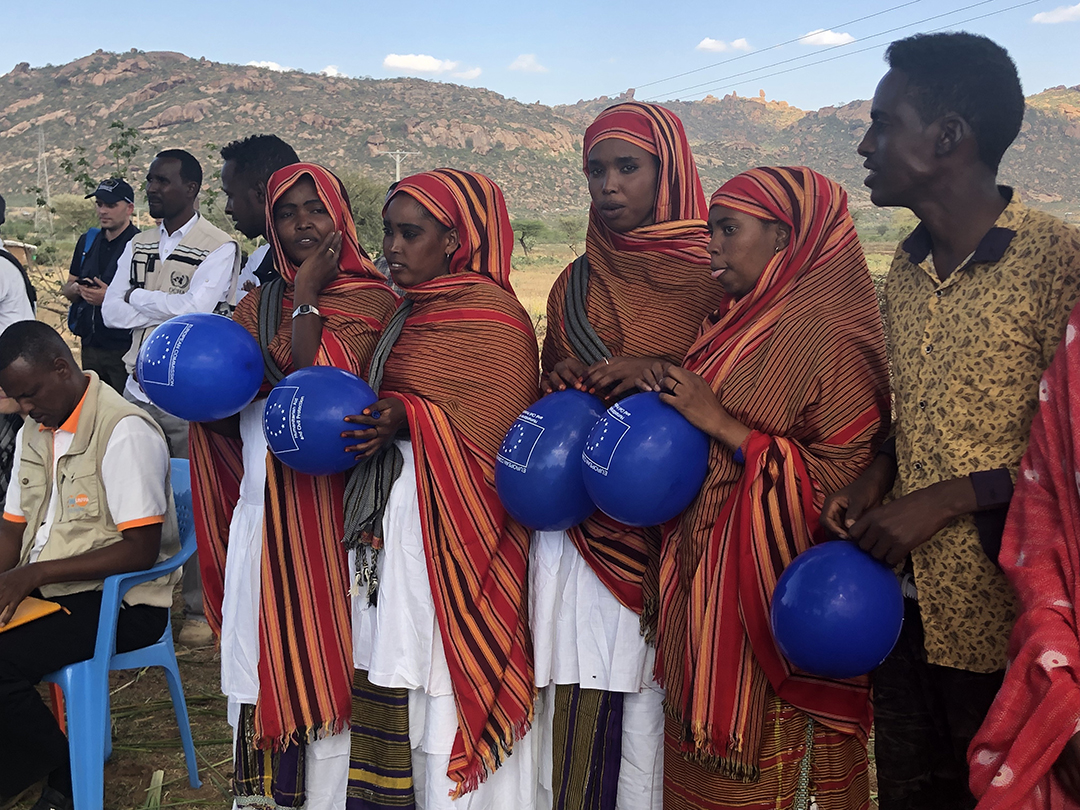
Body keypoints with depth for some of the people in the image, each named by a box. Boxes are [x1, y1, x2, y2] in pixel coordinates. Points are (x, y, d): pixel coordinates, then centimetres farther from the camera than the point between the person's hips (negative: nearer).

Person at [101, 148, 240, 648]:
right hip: (139, 390, 6)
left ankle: (199, 610, 16)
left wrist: (139, 296, -4)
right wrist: (169, 307, -9)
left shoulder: (219, 247, -7)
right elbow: (111, 312, 4)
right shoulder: (137, 247, 13)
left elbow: (196, 310, -19)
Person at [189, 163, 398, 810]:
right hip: (262, 509, 5)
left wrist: (307, 298, -9)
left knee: (325, 663, 0)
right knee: (259, 660, 11)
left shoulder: (373, 300, -3)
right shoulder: (259, 305, 15)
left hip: (330, 508, -5)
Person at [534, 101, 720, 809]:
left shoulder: (718, 273, 2)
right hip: (586, 525, 4)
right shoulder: (577, 285, 16)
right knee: (587, 710, 0)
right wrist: (563, 382, 2)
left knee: (667, 693, -5)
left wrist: (660, 372, -15)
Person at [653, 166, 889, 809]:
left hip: (778, 601, -7)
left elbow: (846, 479, -20)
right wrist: (666, 395, -2)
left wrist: (720, 422, -19)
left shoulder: (832, 336, -13)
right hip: (705, 589, 7)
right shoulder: (734, 323, 10)